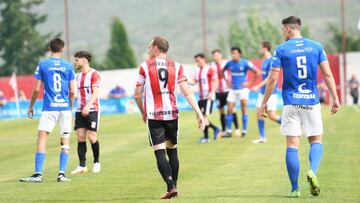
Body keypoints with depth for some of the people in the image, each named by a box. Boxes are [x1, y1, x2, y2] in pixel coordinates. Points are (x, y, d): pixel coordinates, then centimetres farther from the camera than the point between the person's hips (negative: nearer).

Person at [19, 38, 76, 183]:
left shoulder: (42, 65, 0)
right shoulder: (68, 66, 4)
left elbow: (36, 89, 0)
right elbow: (72, 92, 5)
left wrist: (30, 106, 12)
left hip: (49, 108, -2)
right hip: (65, 107, 2)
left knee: (42, 138, -4)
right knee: (65, 140, 9)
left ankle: (38, 174, -13)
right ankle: (62, 174, 5)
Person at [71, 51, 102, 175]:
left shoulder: (94, 74, -8)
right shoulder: (78, 76, 16)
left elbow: (95, 92, -18)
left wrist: (88, 106, -30)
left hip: (92, 110, -7)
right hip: (80, 111, 7)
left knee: (92, 137, -7)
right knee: (80, 137, -2)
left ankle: (96, 163, 12)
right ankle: (82, 166, -1)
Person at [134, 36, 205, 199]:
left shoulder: (145, 67, -2)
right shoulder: (176, 66, 3)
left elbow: (137, 95, 2)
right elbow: (187, 93, -4)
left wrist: (143, 113, 19)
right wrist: (199, 114, -3)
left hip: (154, 116, -3)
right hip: (172, 114, 3)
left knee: (160, 152, -4)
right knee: (172, 150, 15)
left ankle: (171, 186, -19)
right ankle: (173, 187, 19)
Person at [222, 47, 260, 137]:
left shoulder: (245, 63, -9)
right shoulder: (229, 63, 3)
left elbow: (257, 72, -8)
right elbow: (222, 72, 22)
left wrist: (250, 83, -9)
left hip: (243, 89, -4)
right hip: (233, 89, 4)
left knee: (244, 109, -6)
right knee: (229, 110, -1)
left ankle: (244, 131, 1)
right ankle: (229, 131, 6)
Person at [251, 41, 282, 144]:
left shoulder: (271, 61, -16)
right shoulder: (264, 61, 12)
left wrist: (258, 86, -26)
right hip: (263, 91, 9)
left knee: (271, 115, -8)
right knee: (259, 113, 3)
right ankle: (262, 137, 7)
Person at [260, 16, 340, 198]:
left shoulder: (281, 50, -1)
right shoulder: (316, 47, 5)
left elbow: (273, 78, -3)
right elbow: (328, 75, 1)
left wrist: (264, 102, 5)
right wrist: (335, 99, 6)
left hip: (291, 102, -1)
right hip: (311, 101, 1)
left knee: (292, 145, 2)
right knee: (316, 141, 11)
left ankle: (295, 189, 2)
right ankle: (312, 171, -18)